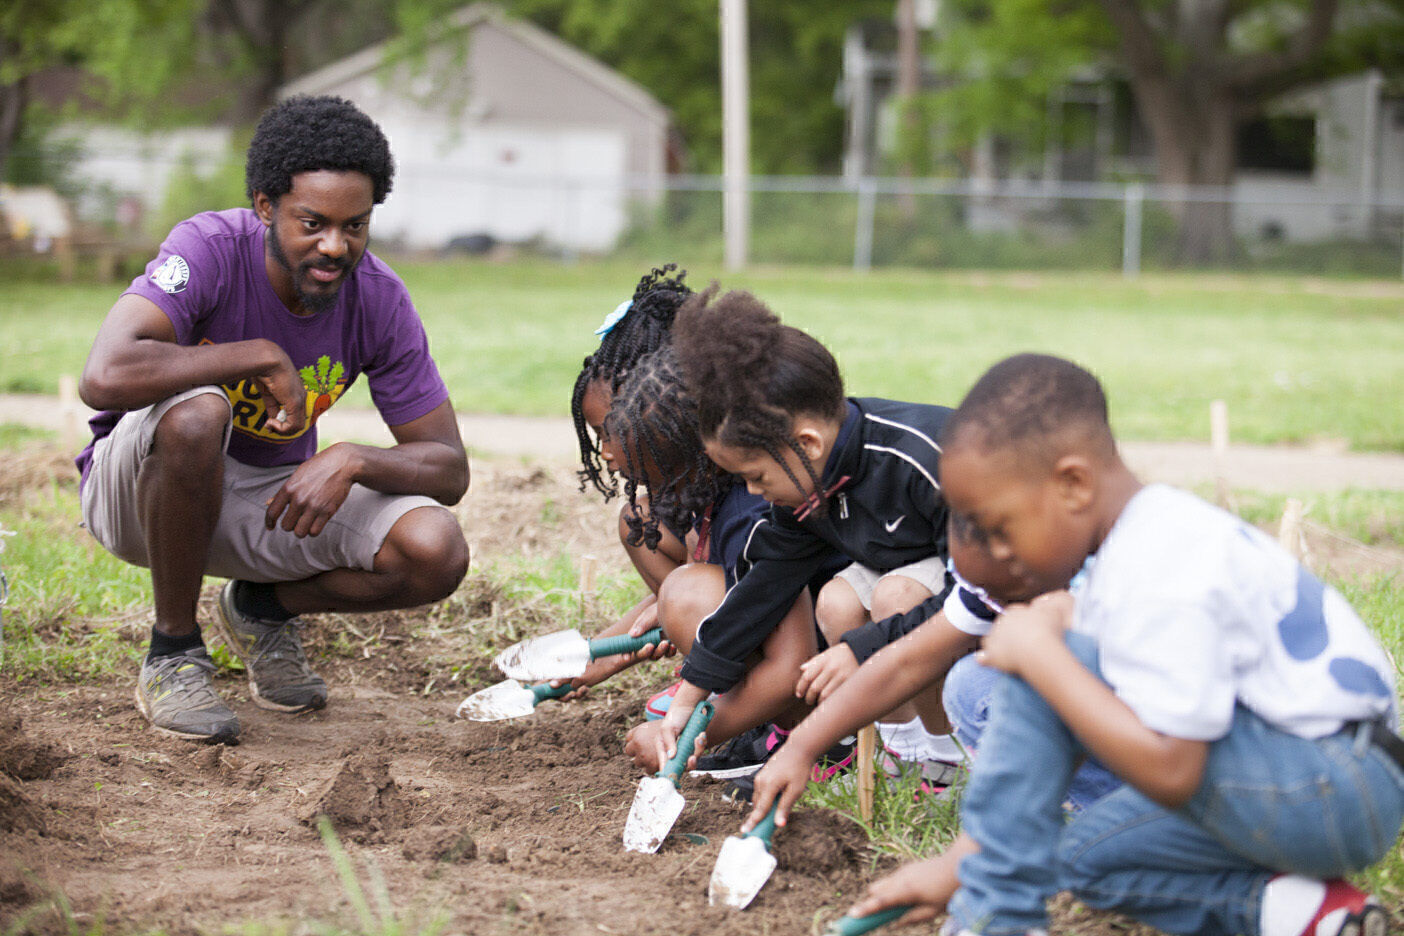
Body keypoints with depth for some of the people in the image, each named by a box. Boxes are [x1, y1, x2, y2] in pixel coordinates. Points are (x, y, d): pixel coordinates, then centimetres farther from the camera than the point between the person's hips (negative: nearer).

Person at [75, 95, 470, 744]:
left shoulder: (379, 300, -13)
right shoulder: (212, 248, -26)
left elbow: (450, 470, -10)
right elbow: (105, 377, -43)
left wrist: (350, 461, -31)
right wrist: (263, 356, -33)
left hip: (273, 496, 4)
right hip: (139, 487, -4)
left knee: (437, 554, -21)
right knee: (197, 412, -39)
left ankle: (262, 608, 11)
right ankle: (173, 653, -15)